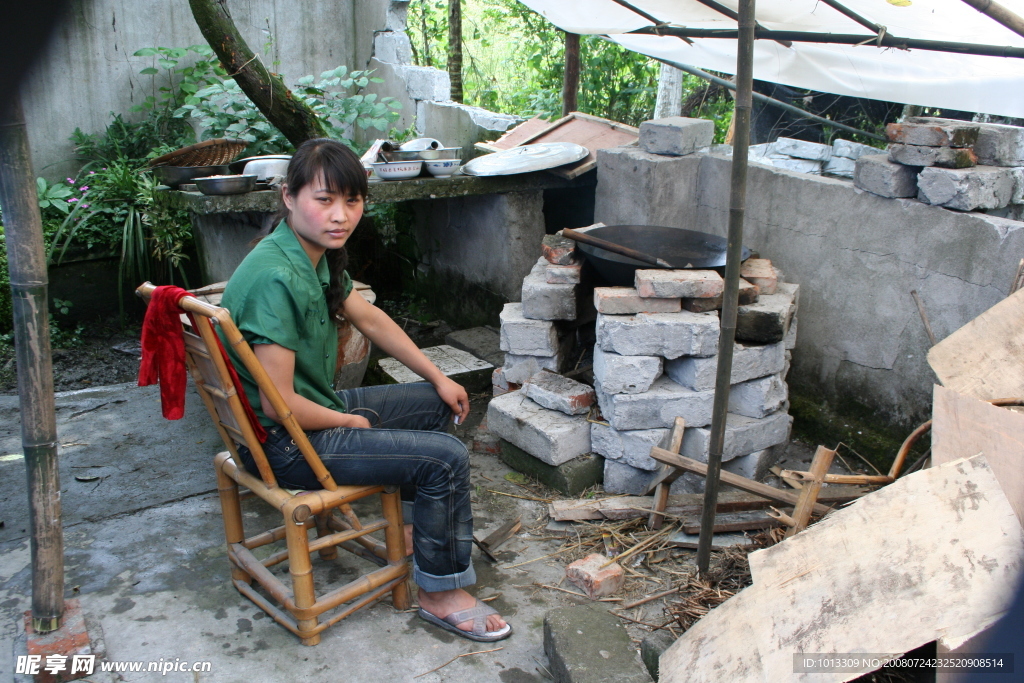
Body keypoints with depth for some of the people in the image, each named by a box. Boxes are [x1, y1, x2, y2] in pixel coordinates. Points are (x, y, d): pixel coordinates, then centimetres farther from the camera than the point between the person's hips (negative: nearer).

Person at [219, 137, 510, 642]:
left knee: (439, 406, 19)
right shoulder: (277, 279, -29)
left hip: (319, 408, 10)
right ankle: (440, 595, 2)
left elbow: (370, 319, 15)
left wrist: (439, 379, 16)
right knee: (446, 458, -15)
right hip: (286, 445, -10)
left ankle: (419, 523, 35)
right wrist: (351, 422, -11)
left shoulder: (317, 256, 2)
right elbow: (281, 403, -28)